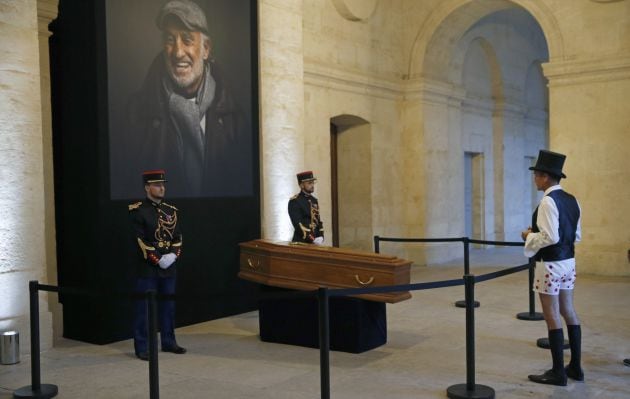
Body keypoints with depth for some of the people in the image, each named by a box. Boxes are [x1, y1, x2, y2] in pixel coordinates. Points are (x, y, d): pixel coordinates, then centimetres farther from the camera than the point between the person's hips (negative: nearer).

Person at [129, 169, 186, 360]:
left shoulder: (171, 210, 12)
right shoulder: (138, 210, -6)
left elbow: (177, 236, 11)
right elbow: (140, 241, -12)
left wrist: (173, 255, -6)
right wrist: (158, 259, -16)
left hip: (169, 267, 6)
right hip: (147, 268, -6)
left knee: (168, 305, 13)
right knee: (145, 307, 0)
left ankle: (168, 341, 25)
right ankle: (142, 347, 8)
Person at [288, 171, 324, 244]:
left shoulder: (314, 200, 13)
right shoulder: (294, 201, -10)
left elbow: (318, 220, 14)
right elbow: (298, 224, -18)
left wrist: (320, 237, -2)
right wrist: (313, 239, -21)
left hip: (316, 242, 7)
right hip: (301, 242, -7)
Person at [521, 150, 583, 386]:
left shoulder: (548, 201, -18)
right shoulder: (571, 200, 8)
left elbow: (551, 237, -24)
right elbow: (576, 235, 14)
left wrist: (530, 236, -7)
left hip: (550, 265, -9)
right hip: (568, 261, 9)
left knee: (552, 317, 0)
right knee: (568, 312, 15)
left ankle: (558, 373, 9)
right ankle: (575, 367, 24)